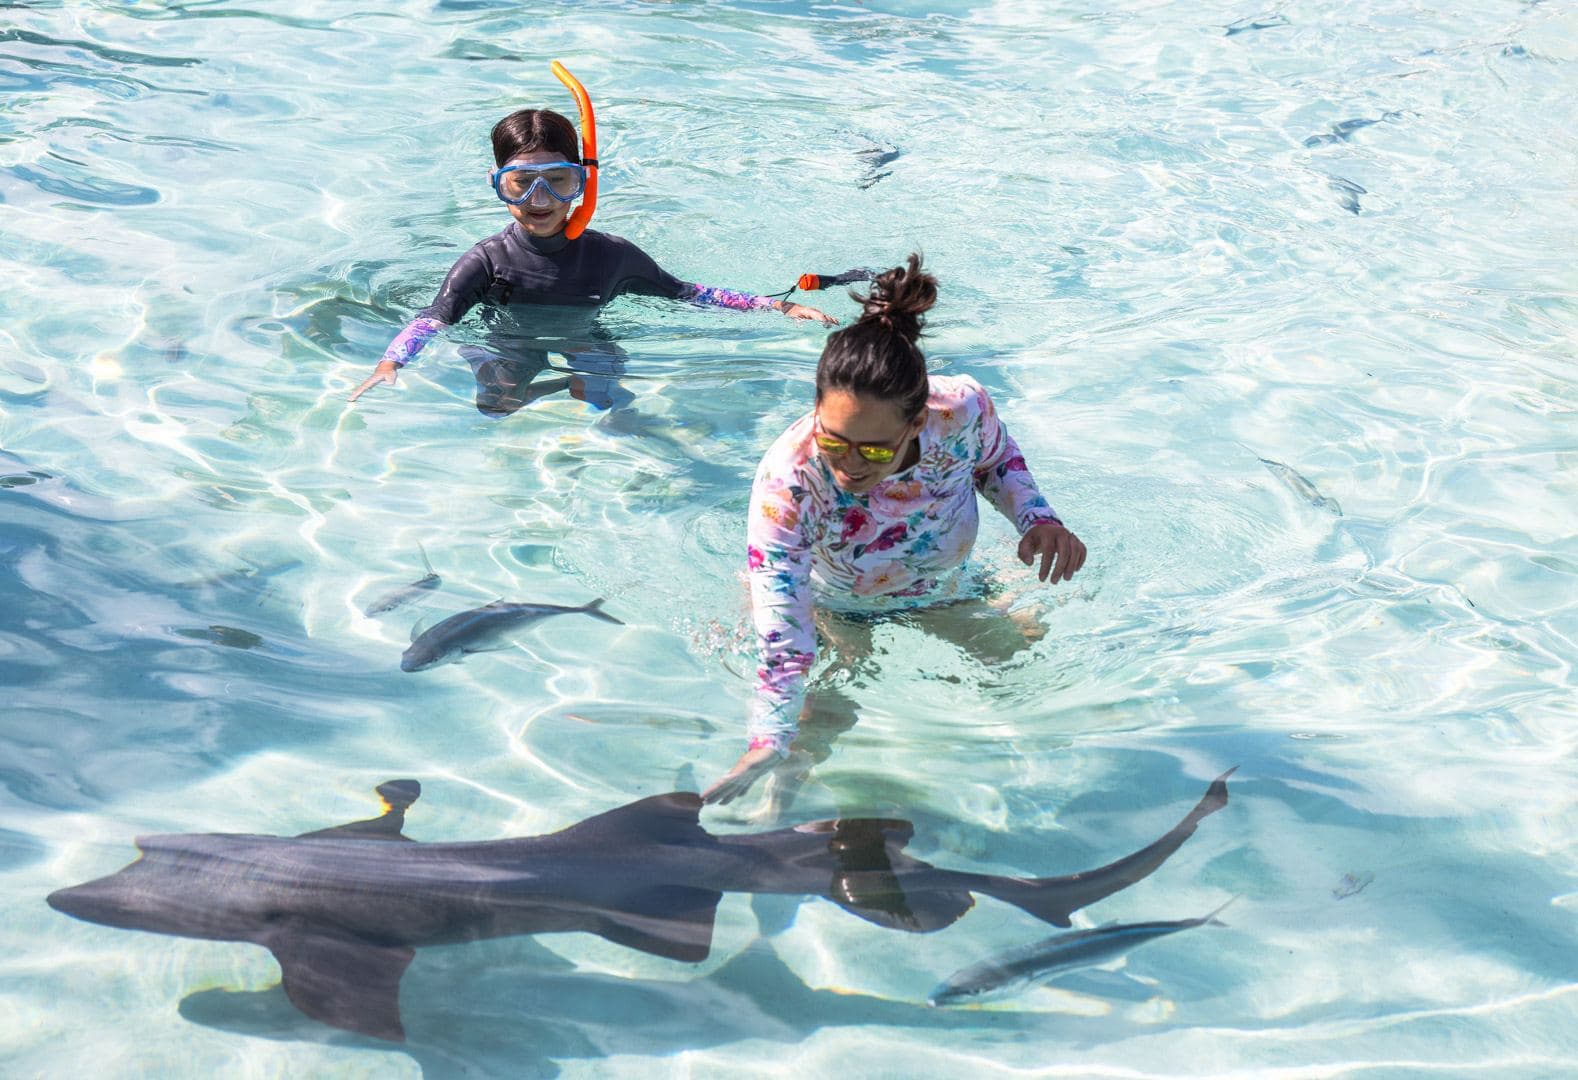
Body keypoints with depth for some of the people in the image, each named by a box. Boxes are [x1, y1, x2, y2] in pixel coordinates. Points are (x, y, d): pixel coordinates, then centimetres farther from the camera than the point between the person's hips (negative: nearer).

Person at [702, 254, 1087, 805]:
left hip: (941, 598, 3)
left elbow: (996, 456, -5)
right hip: (832, 611, -3)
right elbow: (782, 637, -43)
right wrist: (768, 745, -54)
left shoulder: (962, 411, -33)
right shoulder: (788, 480, -41)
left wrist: (1038, 518, -22)